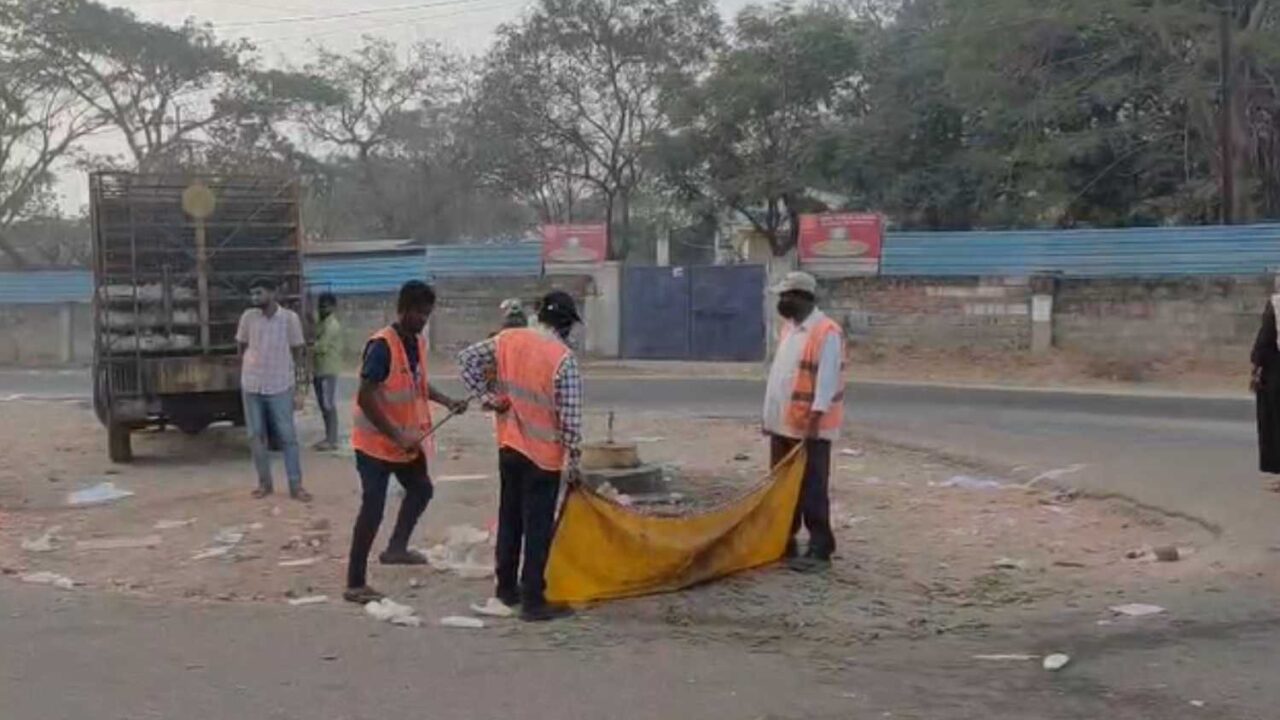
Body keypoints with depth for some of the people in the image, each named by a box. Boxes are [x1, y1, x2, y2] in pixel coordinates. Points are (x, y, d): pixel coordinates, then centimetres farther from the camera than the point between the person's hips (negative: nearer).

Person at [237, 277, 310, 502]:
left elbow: (298, 350, 3)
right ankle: (264, 482, 19)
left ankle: (296, 485, 6)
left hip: (280, 386, -2)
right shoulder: (248, 317, -3)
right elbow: (241, 346, 12)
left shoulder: (290, 318, -9)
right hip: (252, 385, 3)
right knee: (256, 436, 8)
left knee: (287, 436, 1)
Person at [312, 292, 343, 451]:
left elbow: (322, 347, -21)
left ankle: (332, 440, -4)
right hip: (320, 370, 10)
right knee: (323, 405, 12)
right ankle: (329, 437, 18)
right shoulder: (323, 324, 17)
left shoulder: (332, 325, -14)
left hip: (328, 371, -10)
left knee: (329, 405, -7)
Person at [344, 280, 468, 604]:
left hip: (408, 440, 9)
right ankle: (355, 584, 0)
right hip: (376, 442, -9)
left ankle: (396, 548, 40)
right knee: (373, 508, -7)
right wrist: (397, 436, -28)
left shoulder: (418, 342, 3)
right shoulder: (381, 345, -24)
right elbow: (365, 398, -28)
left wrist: (448, 401, 8)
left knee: (421, 489, 22)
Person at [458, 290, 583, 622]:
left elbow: (467, 358, 6)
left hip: (509, 448, 6)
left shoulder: (508, 340, -2)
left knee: (509, 519, 18)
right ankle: (533, 601, 6)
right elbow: (570, 417, -17)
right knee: (538, 529, 1)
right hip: (544, 455, -6)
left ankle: (506, 588, 29)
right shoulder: (563, 359, -18)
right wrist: (574, 461, -7)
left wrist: (485, 395, 6)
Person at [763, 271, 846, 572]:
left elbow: (827, 379, -20)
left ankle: (820, 550, 3)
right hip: (783, 424, 9)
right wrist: (770, 417, 18)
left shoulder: (827, 332, -15)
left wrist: (815, 419, -25)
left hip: (810, 427, -9)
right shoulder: (790, 328, 14)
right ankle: (783, 543, 23)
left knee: (812, 490, -4)